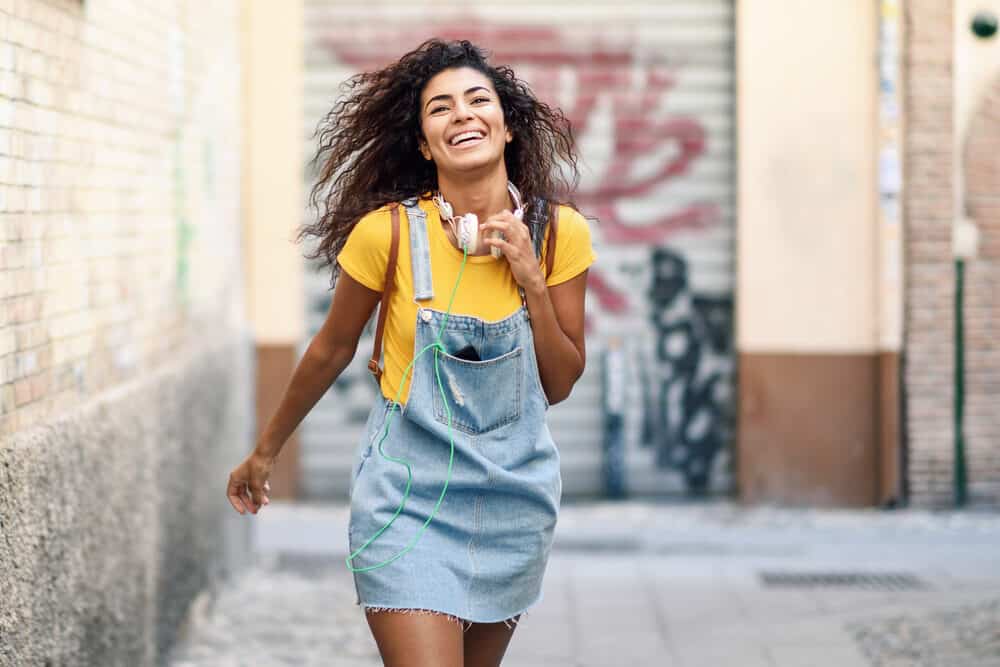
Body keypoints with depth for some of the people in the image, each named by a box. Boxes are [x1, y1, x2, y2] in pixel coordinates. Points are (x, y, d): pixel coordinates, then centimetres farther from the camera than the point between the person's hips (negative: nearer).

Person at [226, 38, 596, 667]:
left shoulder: (557, 231, -7)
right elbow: (331, 351, 1)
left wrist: (533, 282, -16)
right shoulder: (388, 232, -15)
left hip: (515, 494, 4)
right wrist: (265, 452, 12)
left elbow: (560, 385, -2)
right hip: (409, 494, -3)